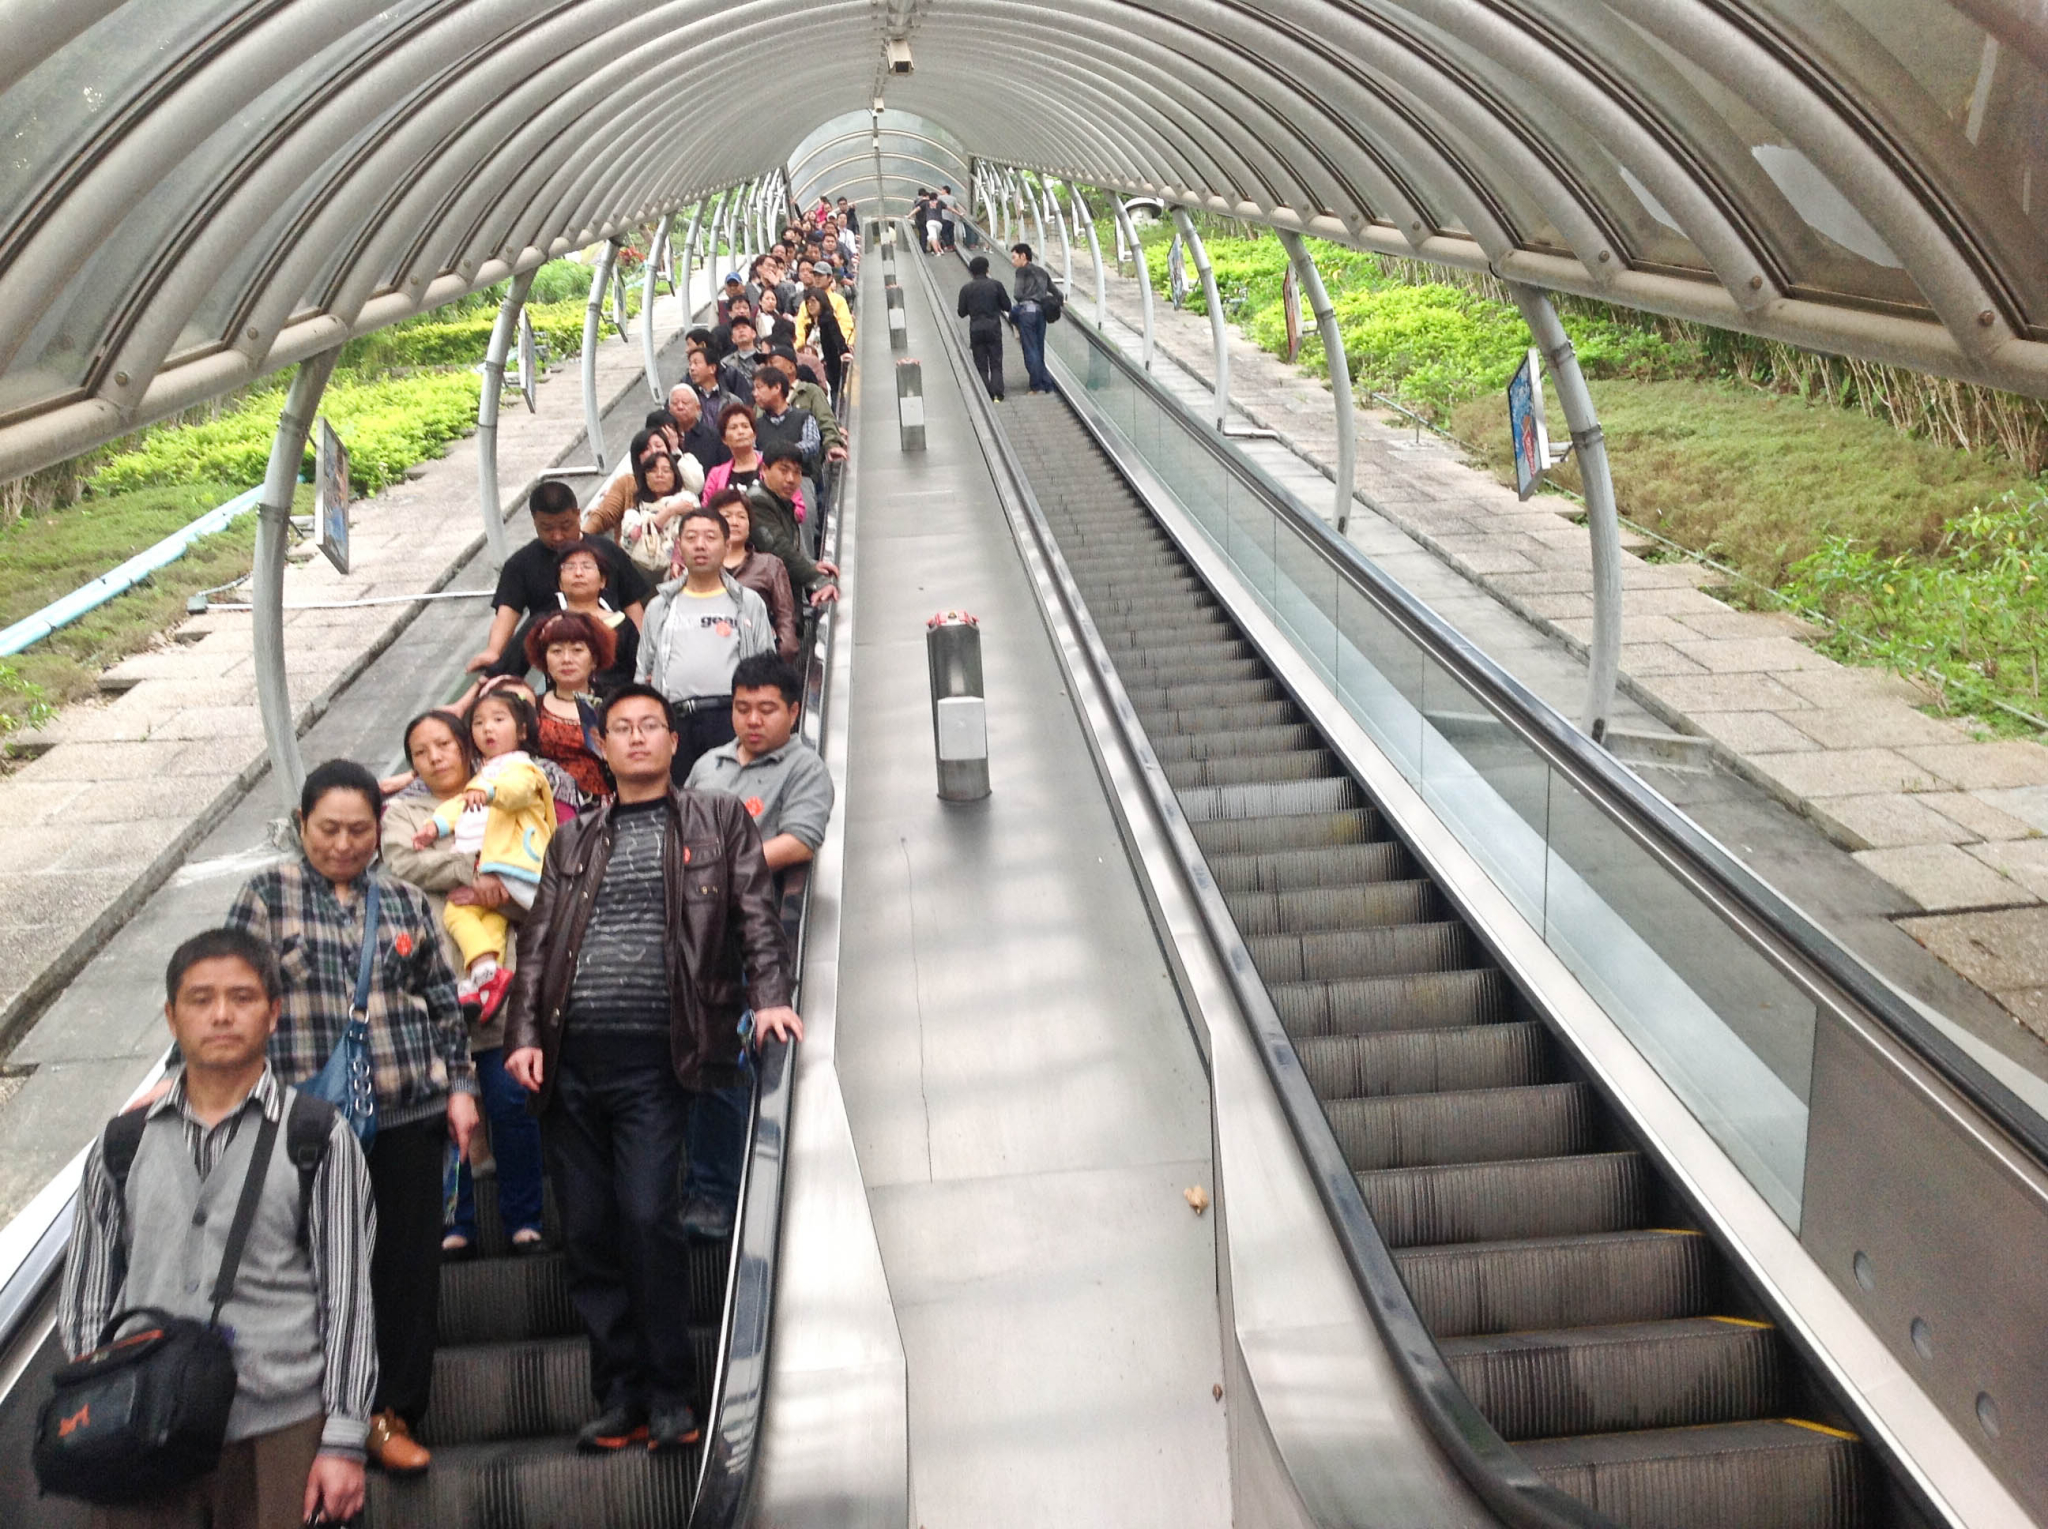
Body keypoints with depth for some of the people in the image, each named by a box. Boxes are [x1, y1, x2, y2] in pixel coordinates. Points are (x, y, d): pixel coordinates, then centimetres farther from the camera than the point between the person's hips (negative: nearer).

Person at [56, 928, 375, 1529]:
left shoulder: (320, 1138, 3)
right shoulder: (121, 1147, 11)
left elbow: (347, 1297, 0)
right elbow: (84, 1303, 14)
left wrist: (344, 1441, -5)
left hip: (280, 1433, -2)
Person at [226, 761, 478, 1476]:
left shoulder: (405, 901, 11)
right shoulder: (267, 894, 2)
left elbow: (445, 1002, 14)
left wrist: (459, 1086, 9)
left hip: (408, 1114, 3)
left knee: (408, 1262, 4)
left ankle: (393, 1413, 16)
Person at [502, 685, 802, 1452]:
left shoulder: (719, 820, 12)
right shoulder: (574, 841, 19)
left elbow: (757, 917, 4)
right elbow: (539, 944, 14)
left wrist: (770, 997, -12)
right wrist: (525, 1034, 1)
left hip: (655, 1057, -4)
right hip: (571, 1059, 4)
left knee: (648, 1217, -11)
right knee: (588, 1230, 4)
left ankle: (668, 1396, 2)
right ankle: (618, 1397, 13)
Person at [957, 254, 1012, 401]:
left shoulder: (966, 288, -1)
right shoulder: (995, 285, -3)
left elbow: (961, 312, 3)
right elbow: (1007, 306, 1)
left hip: (976, 330, 1)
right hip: (993, 328, -1)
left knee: (981, 365, 7)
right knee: (996, 363, 6)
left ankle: (986, 395, 0)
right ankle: (997, 393, -5)